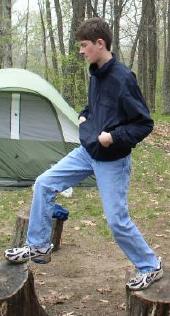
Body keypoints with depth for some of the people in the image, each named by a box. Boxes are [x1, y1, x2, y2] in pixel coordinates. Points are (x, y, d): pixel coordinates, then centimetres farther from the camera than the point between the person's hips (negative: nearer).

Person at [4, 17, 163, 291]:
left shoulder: (122, 79, -22)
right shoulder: (95, 74, 3)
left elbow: (145, 123, -19)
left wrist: (113, 137, -25)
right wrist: (84, 116, 6)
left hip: (112, 161, -8)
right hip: (86, 152, 8)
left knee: (117, 220, -2)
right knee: (44, 184, 4)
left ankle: (150, 267, 19)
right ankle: (38, 247, 16)